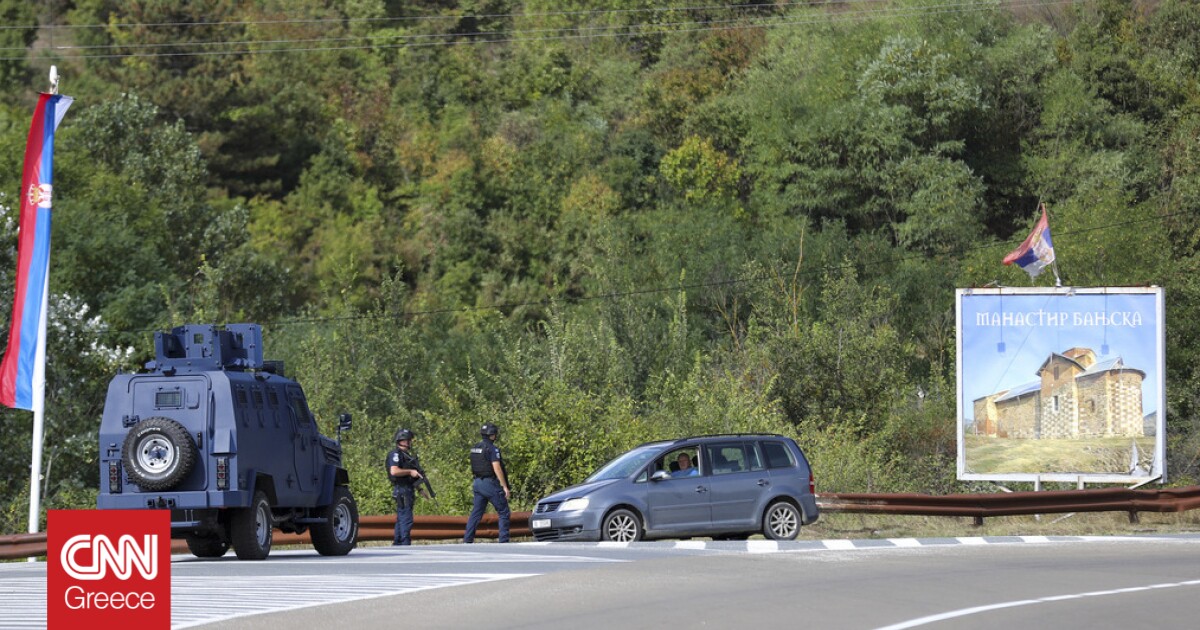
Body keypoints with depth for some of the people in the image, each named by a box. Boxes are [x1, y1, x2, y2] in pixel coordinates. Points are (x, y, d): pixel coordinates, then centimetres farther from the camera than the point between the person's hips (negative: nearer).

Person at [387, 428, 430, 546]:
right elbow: (394, 471, -25)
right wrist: (410, 471, -18)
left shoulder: (407, 455, 21)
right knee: (406, 519, -14)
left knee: (401, 520, 12)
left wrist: (420, 489, 20)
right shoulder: (396, 454, -10)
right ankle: (405, 544, -16)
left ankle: (397, 544, 16)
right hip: (402, 491, -10)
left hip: (408, 491, 10)